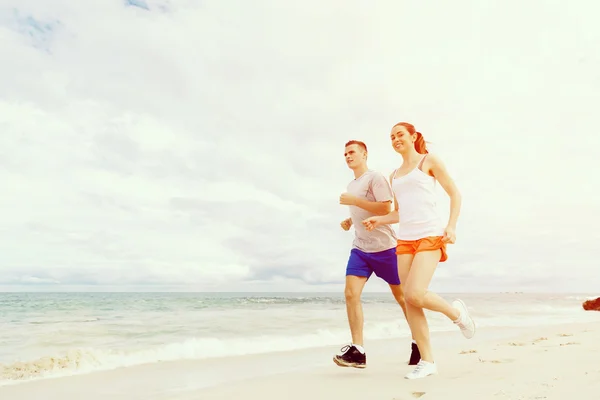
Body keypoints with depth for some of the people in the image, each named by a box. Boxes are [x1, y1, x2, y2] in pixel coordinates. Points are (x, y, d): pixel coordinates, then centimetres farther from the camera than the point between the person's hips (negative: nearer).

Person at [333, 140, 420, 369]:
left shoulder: (375, 178, -7)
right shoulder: (351, 185, 17)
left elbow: (385, 208, -19)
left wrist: (354, 201, -20)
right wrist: (349, 221, 10)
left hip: (383, 247, -6)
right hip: (360, 248, 7)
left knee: (401, 295, 6)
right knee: (351, 293, -11)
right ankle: (357, 350, -10)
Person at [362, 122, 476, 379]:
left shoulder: (429, 161, 5)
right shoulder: (395, 176, 20)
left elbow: (455, 194, 2)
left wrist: (451, 226, -12)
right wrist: (379, 220, 6)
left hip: (430, 236, -6)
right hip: (405, 240, 6)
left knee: (415, 295, -19)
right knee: (410, 301, -1)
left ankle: (456, 311, 11)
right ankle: (427, 360, 9)